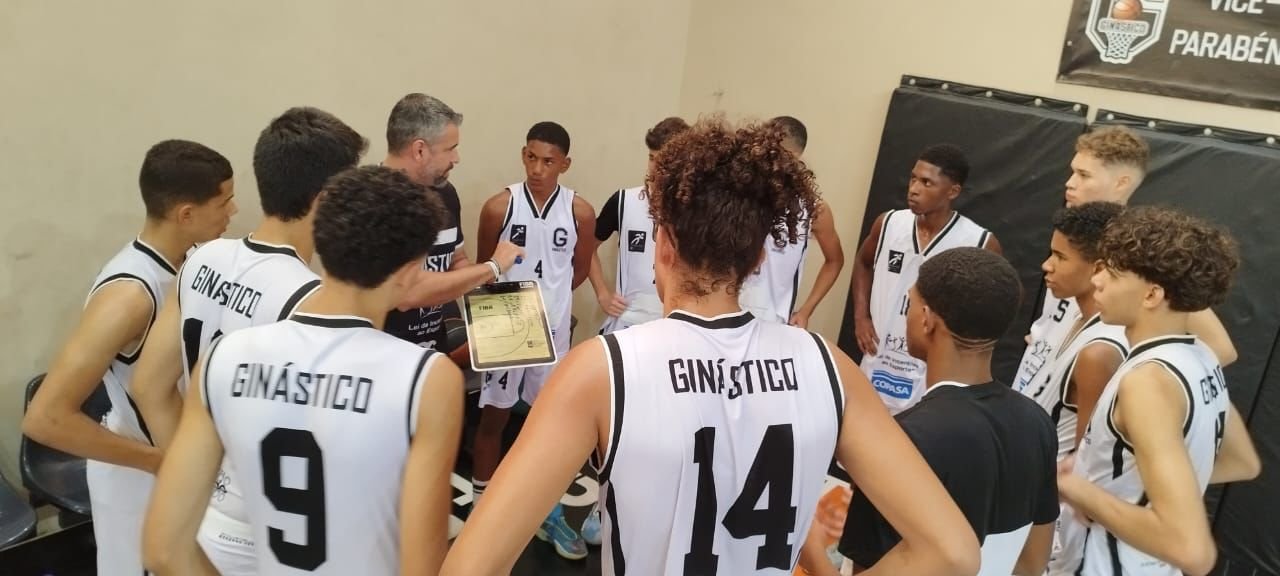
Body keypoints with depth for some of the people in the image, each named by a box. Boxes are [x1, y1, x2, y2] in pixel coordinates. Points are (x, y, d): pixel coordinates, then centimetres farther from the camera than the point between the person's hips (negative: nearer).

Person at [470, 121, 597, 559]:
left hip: (553, 330, 2)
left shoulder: (580, 212, -5)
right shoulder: (499, 206, -8)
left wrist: (547, 296, 8)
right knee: (494, 417, 9)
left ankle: (549, 514, 24)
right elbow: (483, 271, 1)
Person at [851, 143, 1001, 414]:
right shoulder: (888, 224, -3)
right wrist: (861, 315, 6)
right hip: (876, 371, 4)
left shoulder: (981, 244, -13)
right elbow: (864, 263, 18)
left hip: (931, 383, -4)